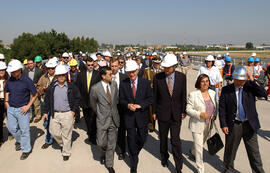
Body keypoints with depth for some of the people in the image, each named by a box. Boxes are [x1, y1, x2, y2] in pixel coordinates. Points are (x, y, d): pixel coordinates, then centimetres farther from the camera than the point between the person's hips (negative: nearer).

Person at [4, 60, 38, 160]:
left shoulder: (27, 81, -14)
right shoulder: (10, 80, -1)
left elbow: (35, 95, -7)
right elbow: (6, 91, 19)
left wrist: (28, 106, -13)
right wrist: (6, 101, 5)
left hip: (22, 109, -5)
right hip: (11, 108, 5)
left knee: (24, 130, 3)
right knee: (11, 128, 15)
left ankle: (26, 150, 19)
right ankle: (19, 140, 44)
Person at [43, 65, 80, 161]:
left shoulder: (71, 86, -4)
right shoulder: (51, 87, 3)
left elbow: (77, 98, 3)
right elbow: (47, 100, 10)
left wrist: (74, 110, -3)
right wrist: (46, 112, 7)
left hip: (67, 114, -3)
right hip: (54, 114, 3)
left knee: (66, 135, 5)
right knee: (54, 132, 9)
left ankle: (66, 153, 22)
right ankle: (62, 144, 39)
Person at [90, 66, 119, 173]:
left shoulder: (114, 84, -2)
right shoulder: (95, 88, -14)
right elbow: (93, 104, 1)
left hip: (113, 119, 3)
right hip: (102, 120, -3)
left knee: (111, 143, 11)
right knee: (101, 143, 5)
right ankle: (103, 154, 40)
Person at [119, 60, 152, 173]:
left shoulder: (145, 82, -3)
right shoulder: (123, 84, -2)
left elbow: (150, 98, -3)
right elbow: (121, 100, 2)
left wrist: (140, 105, -17)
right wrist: (128, 105, -18)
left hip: (142, 116, 0)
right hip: (129, 116, 0)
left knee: (142, 138, 9)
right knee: (131, 140, 8)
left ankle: (135, 153, 43)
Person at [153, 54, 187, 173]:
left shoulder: (181, 77, -5)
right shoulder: (158, 77, -8)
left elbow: (183, 95, 2)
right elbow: (155, 96, -1)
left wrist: (183, 111, 2)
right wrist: (154, 112, 1)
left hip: (176, 114, 0)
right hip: (162, 113, 1)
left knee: (176, 140, 0)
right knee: (163, 138, 17)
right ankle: (164, 157, 42)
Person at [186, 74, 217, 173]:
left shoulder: (212, 93, 3)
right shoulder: (193, 94, -13)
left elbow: (215, 106, 16)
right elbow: (188, 109, -12)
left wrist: (215, 114, -2)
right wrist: (200, 114, -25)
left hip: (208, 125, 6)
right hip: (197, 125, -6)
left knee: (202, 142, 25)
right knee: (199, 147, -2)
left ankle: (192, 152, 57)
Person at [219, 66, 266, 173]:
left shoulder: (250, 87, -1)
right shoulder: (226, 90, -5)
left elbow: (263, 94, -15)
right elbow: (222, 109, -3)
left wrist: (253, 81, -20)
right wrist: (223, 125, -8)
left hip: (249, 125, 1)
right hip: (233, 125, -1)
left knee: (254, 152, 11)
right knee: (230, 150, 15)